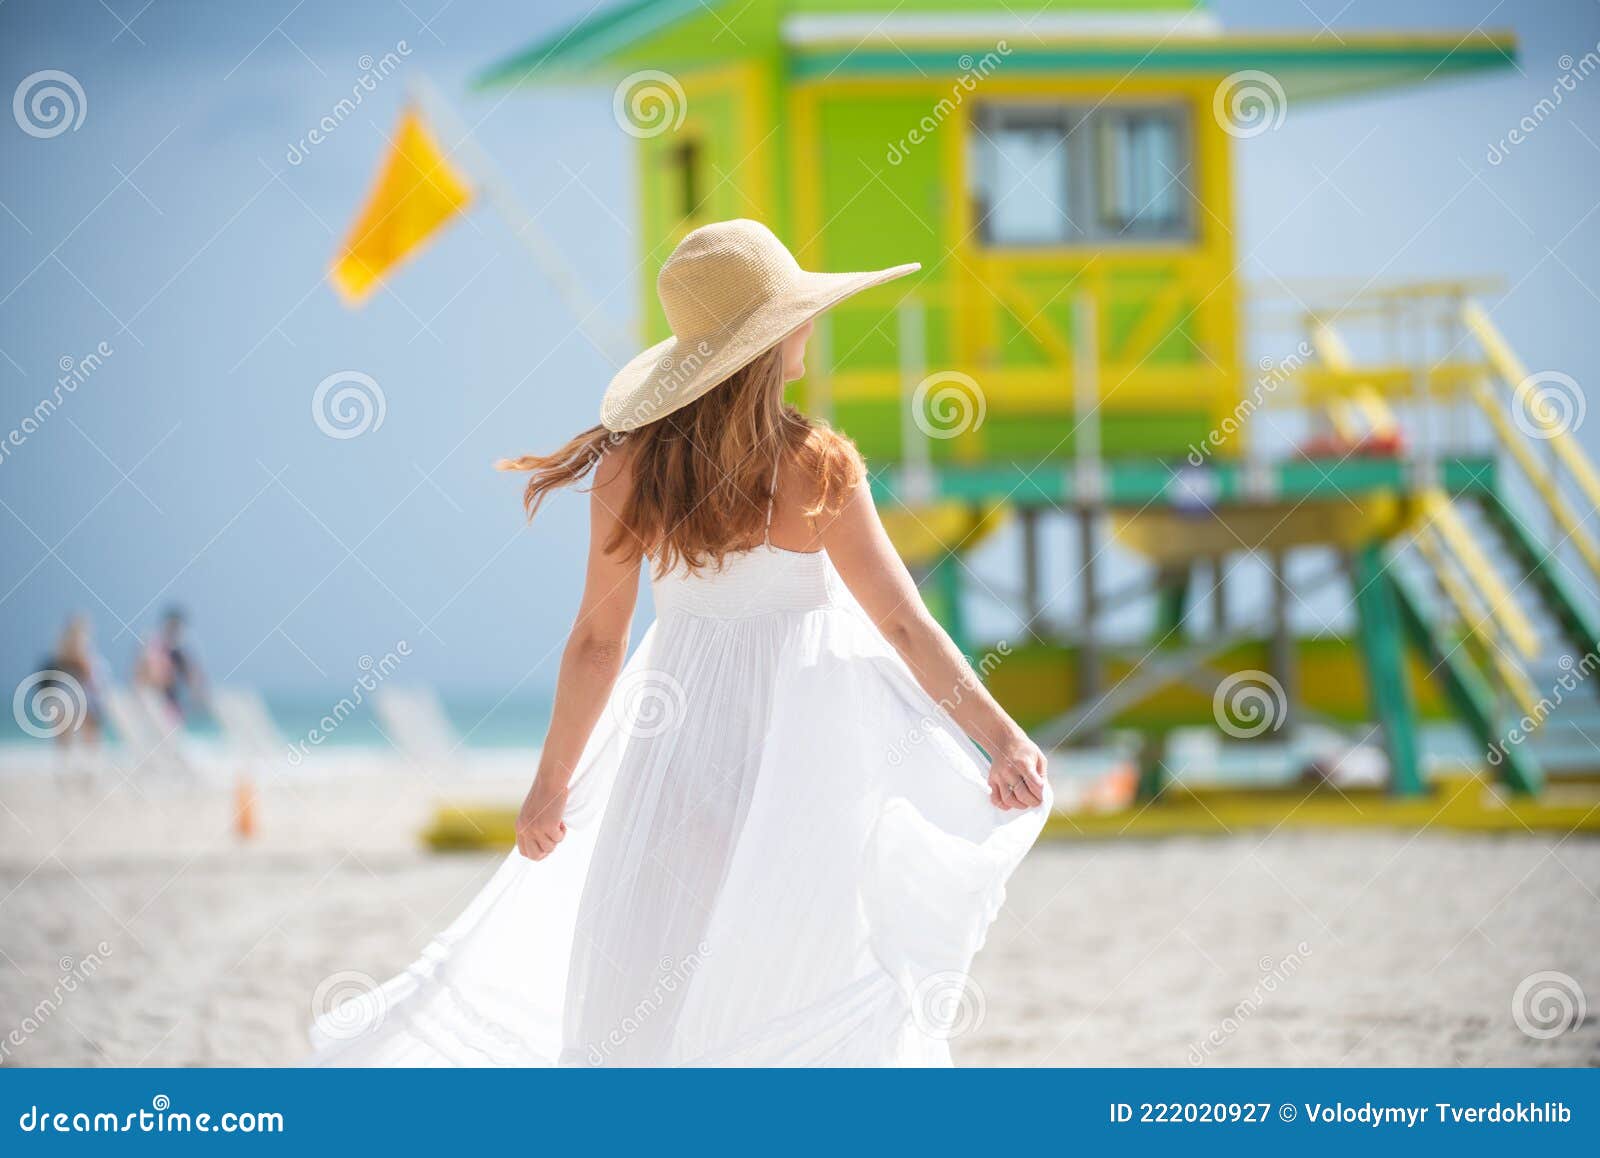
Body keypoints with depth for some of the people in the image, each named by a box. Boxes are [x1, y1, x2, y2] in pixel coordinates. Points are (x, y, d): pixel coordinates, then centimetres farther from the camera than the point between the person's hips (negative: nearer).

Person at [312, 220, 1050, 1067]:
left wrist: (553, 781, 7)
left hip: (680, 738, 2)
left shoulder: (631, 466, -7)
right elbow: (903, 625, -14)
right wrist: (1004, 738, -9)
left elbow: (598, 639, -3)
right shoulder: (814, 469, -14)